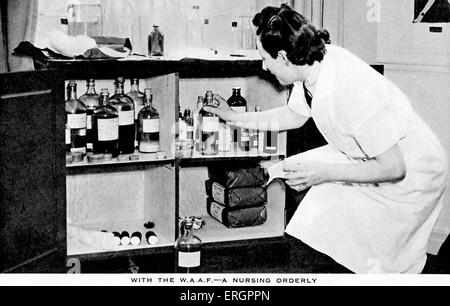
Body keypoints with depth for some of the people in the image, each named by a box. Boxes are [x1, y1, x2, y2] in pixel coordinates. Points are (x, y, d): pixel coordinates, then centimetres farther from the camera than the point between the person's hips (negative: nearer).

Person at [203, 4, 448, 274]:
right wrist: (234, 117, 17)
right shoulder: (315, 63, -11)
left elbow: (394, 168, -29)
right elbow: (294, 115, 12)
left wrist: (324, 172, -25)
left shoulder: (352, 92, -37)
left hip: (413, 173, -8)